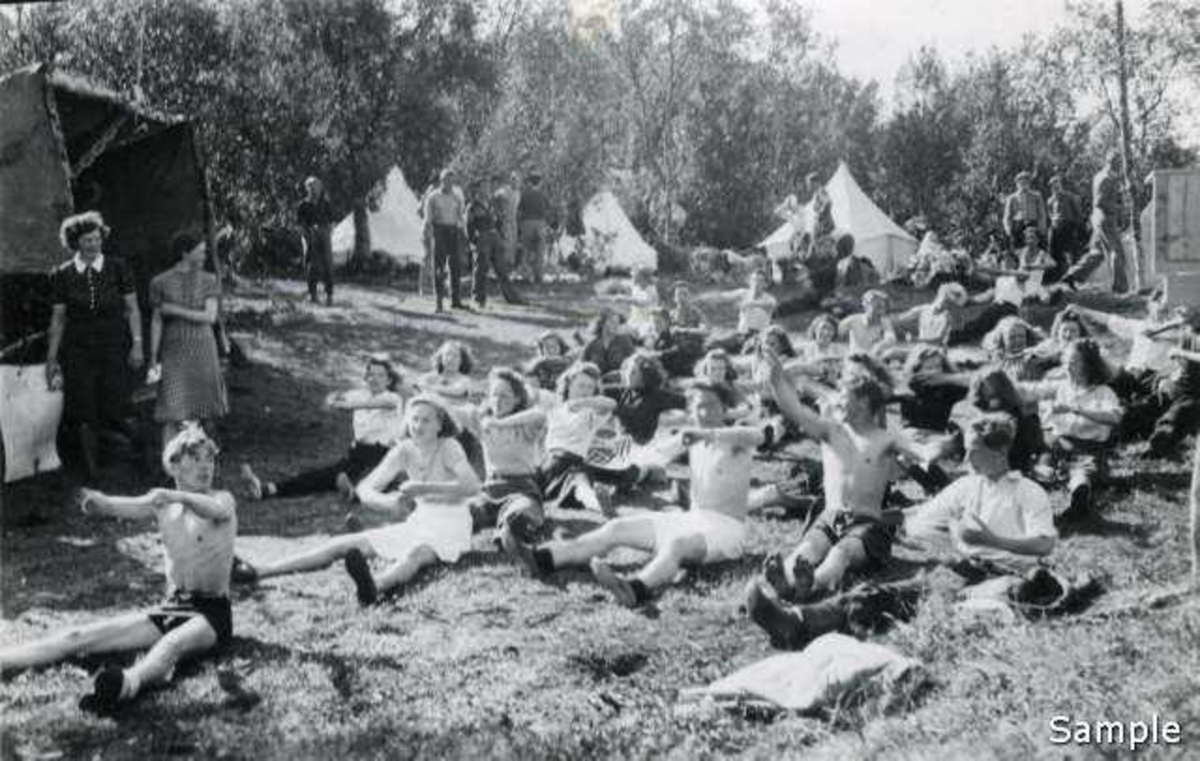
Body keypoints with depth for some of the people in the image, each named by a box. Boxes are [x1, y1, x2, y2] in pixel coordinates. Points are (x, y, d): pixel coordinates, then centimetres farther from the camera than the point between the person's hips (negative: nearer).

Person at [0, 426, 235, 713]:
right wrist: (98, 502, -35)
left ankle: (129, 682, -68)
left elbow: (217, 510, -28)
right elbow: (120, 507, -9)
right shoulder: (160, 504, 10)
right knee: (79, 637, -6)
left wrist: (178, 496, -49)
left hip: (211, 614, -6)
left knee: (172, 645, -39)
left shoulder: (223, 499, -2)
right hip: (170, 608, 6)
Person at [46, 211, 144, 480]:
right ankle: (90, 468, 17)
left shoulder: (117, 269, -1)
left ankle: (135, 438, 28)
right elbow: (57, 318, 5)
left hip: (114, 347, -1)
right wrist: (51, 358, 5)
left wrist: (137, 344, -4)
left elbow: (132, 309, 3)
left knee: (112, 409, -5)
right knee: (85, 415, 4)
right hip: (78, 351, 1)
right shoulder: (62, 275, 0)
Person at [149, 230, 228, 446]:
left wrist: (175, 311, -16)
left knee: (200, 408, 10)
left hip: (203, 350, 2)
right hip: (174, 352, -2)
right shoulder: (161, 282, -3)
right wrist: (153, 360, -3)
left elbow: (210, 317, -11)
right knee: (172, 412, -9)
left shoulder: (208, 280, -1)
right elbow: (156, 322, -1)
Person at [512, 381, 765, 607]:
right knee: (616, 528, -7)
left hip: (726, 527, -7)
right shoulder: (695, 444, 15)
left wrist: (709, 433, -41)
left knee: (676, 544, -40)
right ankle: (543, 559, -18)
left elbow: (757, 436, -31)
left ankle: (636, 589, -70)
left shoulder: (735, 443, -6)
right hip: (691, 518, 7)